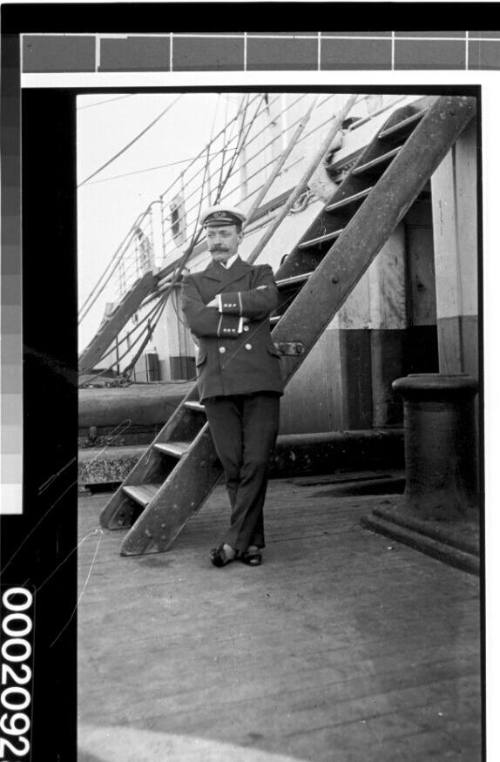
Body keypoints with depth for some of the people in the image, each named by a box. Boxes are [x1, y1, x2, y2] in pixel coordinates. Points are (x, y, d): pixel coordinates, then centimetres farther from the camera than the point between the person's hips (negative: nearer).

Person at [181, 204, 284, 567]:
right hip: (218, 384, 1)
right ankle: (253, 541, 12)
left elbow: (267, 300, -7)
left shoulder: (261, 274, 18)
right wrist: (244, 319, -5)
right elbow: (196, 320, -3)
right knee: (233, 467, 1)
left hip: (260, 380, 0)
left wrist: (222, 302, -4)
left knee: (256, 463, -8)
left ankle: (234, 540, 1)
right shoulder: (194, 282, 18)